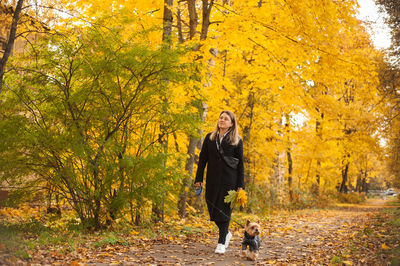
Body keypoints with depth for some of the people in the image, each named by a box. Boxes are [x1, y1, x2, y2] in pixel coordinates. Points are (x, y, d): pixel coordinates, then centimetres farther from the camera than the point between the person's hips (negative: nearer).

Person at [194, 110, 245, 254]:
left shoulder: (236, 141, 1)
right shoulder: (209, 137, 9)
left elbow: (240, 163, 1)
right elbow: (202, 159, 8)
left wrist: (240, 185, -4)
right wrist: (198, 179, 2)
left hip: (229, 180, -3)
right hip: (212, 180, 3)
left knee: (224, 209, -2)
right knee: (213, 209, 7)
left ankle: (222, 242, 8)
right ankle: (226, 233, 31)